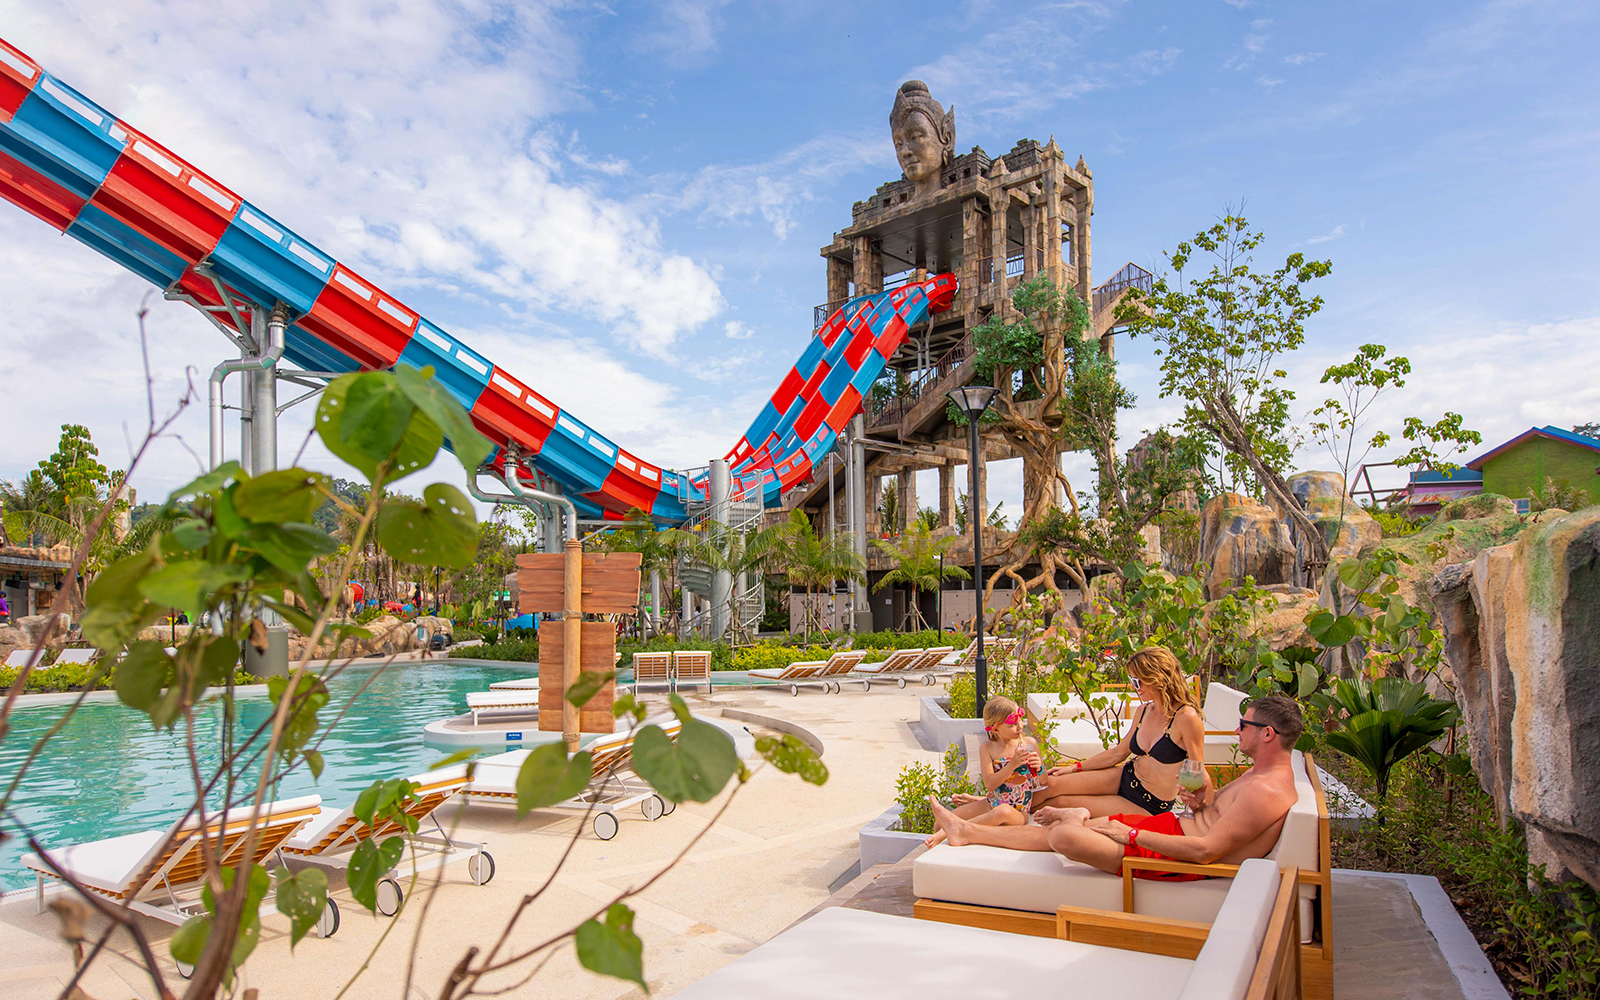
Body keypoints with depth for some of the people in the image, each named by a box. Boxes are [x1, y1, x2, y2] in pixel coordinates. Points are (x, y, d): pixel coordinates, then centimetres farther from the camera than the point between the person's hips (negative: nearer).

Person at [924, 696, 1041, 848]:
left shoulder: (1029, 744, -3)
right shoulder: (987, 748, -4)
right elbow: (990, 784, -14)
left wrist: (1038, 768, -16)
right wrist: (1013, 764, -23)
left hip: (1018, 812, -2)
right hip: (992, 805, 2)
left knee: (1003, 811, -41)